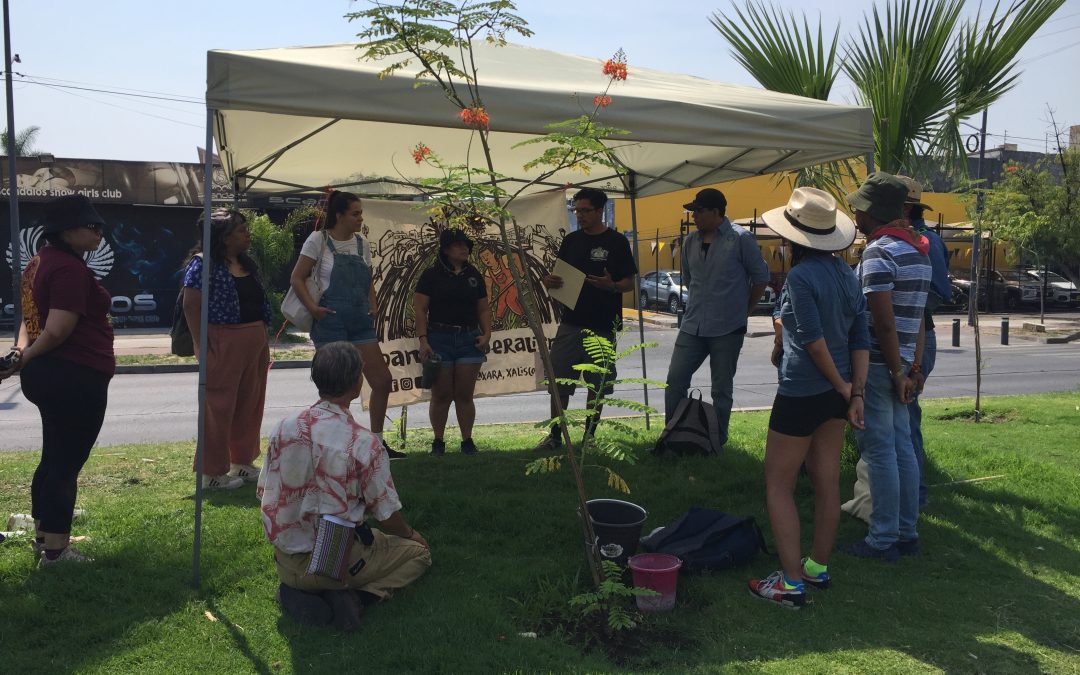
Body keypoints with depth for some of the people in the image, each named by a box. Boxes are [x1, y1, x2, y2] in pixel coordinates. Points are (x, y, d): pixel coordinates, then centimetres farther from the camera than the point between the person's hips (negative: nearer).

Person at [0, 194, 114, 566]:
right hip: (76, 378, -10)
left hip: (52, 375, 10)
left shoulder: (46, 260, 12)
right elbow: (57, 330, -25)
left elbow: (31, 316, 18)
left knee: (54, 460, 20)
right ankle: (55, 550, 8)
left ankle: (44, 536, 33)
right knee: (66, 463, -1)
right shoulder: (70, 268, -20)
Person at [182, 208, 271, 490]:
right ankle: (213, 472, 9)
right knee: (219, 408, -1)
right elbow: (191, 306, -13)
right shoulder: (204, 263, -9)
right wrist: (202, 346, -17)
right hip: (223, 345, -8)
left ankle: (242, 462, 27)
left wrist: (262, 340, 14)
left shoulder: (247, 264, 14)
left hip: (254, 344, 8)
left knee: (250, 405, 14)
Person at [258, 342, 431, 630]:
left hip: (285, 562, 5)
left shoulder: (284, 429, -7)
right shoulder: (364, 444, -21)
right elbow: (388, 518, -11)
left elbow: (266, 496, 4)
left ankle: (299, 592, 7)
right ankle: (353, 594, -6)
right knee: (418, 553, 17)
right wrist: (411, 533, 12)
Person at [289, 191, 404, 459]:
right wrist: (313, 308, -16)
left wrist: (373, 305, 6)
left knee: (382, 380, 2)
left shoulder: (361, 243, 11)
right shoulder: (319, 240, -4)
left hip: (360, 322, 6)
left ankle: (377, 442, 17)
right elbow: (297, 279, -5)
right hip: (331, 322, -6)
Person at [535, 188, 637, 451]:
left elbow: (630, 282, -2)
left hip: (602, 326, -3)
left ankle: (589, 437, 18)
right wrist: (549, 280, -8)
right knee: (558, 381, 0)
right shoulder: (570, 240, 10)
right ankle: (555, 435, 10)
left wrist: (611, 286, -23)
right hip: (571, 323, 3)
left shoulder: (616, 242, -2)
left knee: (597, 385, 6)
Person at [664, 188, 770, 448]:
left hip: (727, 329, -5)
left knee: (722, 389, 6)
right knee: (675, 381, 1)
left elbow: (760, 278, -1)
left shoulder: (740, 238, -8)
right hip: (692, 326, 5)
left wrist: (743, 311, 3)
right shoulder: (691, 241, 8)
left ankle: (718, 442, 17)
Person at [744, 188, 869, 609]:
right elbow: (861, 339, 5)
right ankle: (818, 567, 29)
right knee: (827, 482, 16)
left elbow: (814, 339, -21)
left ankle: (791, 583, 3)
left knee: (777, 485, 3)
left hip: (801, 394, -8)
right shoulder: (847, 274, 7)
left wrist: (841, 385, -8)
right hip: (837, 394, 8)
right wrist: (856, 393, 4)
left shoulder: (800, 277, -18)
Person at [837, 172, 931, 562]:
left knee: (879, 452, -2)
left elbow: (884, 322, -20)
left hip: (876, 365, -9)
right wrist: (912, 368, 16)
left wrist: (898, 373, -14)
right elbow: (916, 318, 16)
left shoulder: (878, 251, -15)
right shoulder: (917, 250, 14)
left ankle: (883, 540, 6)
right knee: (902, 448, 14)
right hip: (900, 365, 9)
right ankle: (907, 533, 23)